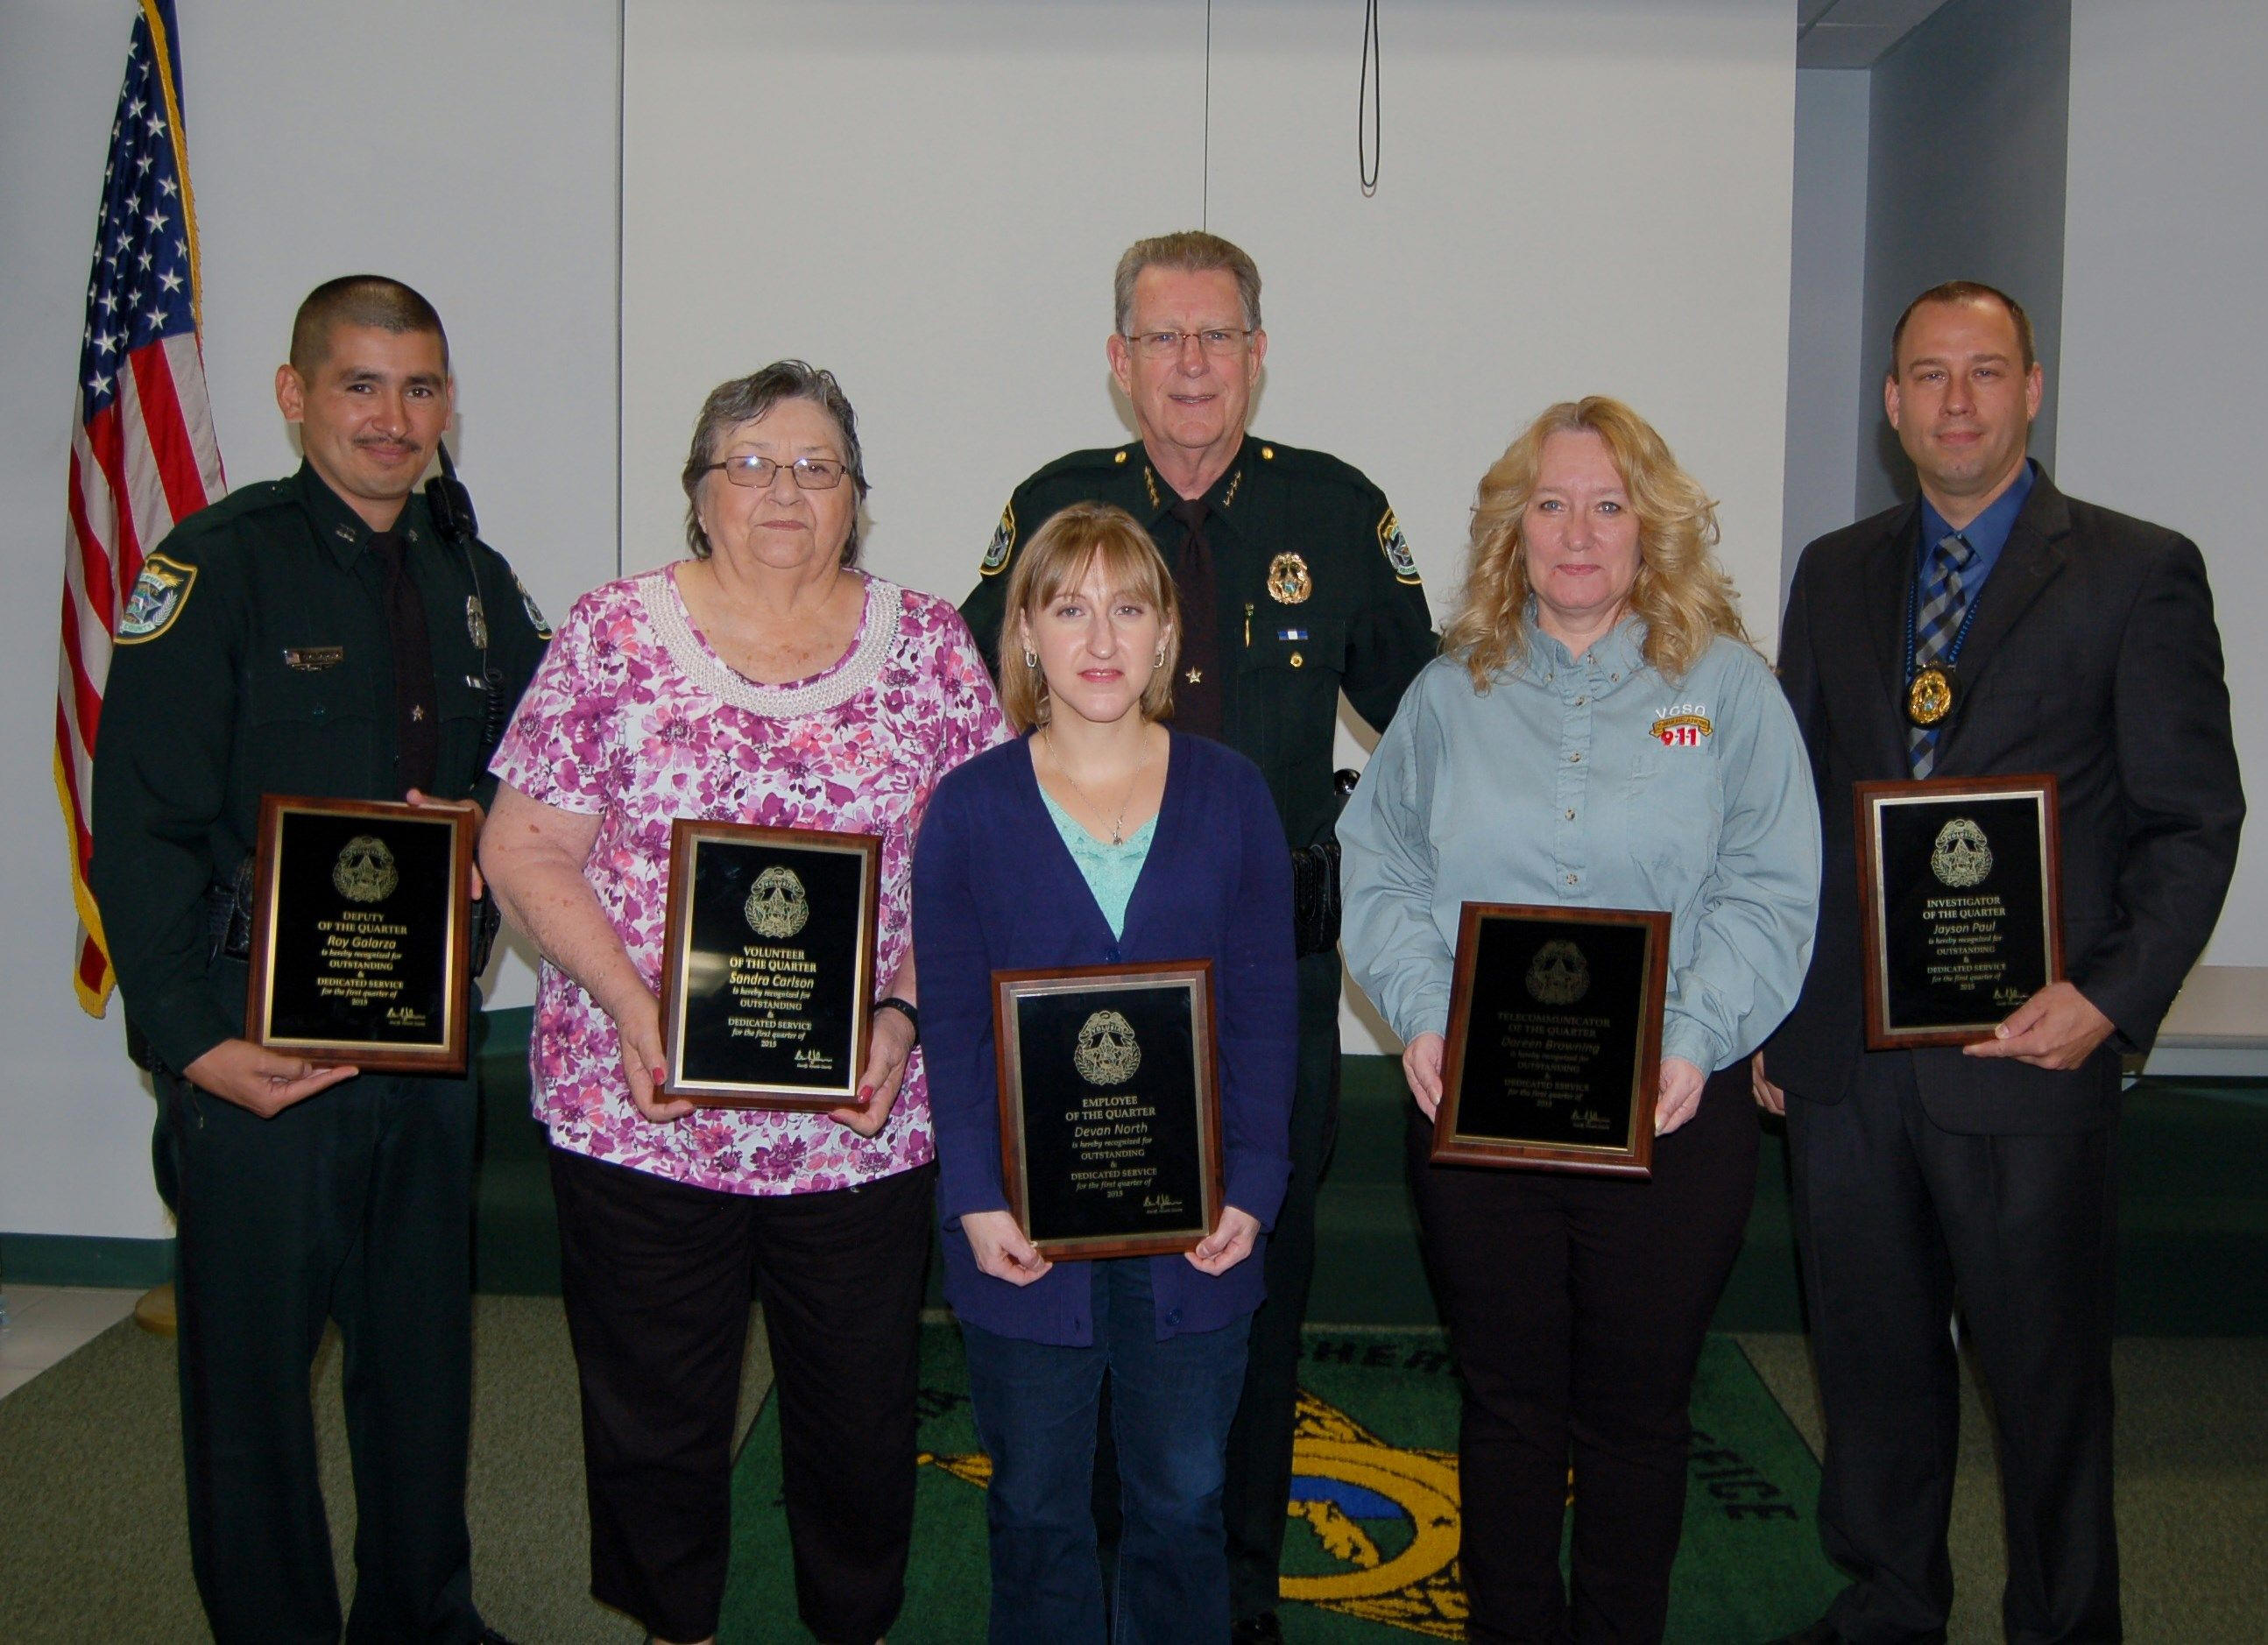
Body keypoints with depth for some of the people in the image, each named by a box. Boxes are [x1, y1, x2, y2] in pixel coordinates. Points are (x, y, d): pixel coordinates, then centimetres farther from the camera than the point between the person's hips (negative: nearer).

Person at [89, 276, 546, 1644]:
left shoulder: (478, 586, 10)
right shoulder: (216, 568, -8)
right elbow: (141, 831, -12)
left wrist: (481, 822, -5)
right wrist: (194, 1040, -19)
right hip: (259, 1039, -5)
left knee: (425, 1340, 16)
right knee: (255, 1356, 6)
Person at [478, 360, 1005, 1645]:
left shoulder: (930, 645, 3)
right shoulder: (616, 634, -1)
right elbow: (527, 849, -2)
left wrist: (907, 1015, -11)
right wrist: (632, 1008, -15)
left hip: (866, 1117, 1)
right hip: (641, 1110, 0)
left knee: (862, 1410, 13)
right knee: (653, 1412, 14)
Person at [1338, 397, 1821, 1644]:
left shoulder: (1727, 688, 3)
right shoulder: (1453, 690, 9)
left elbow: (1770, 893, -3)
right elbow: (1377, 870, 5)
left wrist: (1696, 1042, -15)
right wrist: (1421, 1018, -9)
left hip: (1668, 1114, -1)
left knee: (1637, 1409, 10)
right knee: (1505, 1401, 12)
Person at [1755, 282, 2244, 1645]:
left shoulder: (2138, 572, -1)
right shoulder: (1836, 574, 12)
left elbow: (2193, 819, -4)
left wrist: (2111, 1000, -16)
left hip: (2025, 1056, -4)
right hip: (1842, 1057, 4)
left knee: (2048, 1378, 8)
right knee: (1873, 1365, 15)